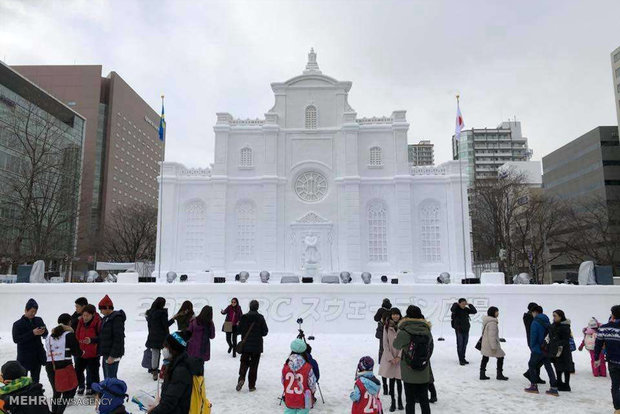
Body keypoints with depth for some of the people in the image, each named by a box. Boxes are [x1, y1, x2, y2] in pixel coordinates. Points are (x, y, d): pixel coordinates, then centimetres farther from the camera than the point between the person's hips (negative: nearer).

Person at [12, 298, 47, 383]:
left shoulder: (39, 320, 5)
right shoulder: (18, 324, -7)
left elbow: (46, 335, 8)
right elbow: (16, 339, -15)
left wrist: (43, 332, -16)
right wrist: (32, 333, -24)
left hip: (38, 356, 4)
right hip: (25, 356, -4)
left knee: (35, 379, 13)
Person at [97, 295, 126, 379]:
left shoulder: (117, 318, -16)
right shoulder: (106, 318, 14)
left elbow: (118, 339, -20)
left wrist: (112, 356, -21)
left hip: (112, 356, -10)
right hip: (106, 354, 10)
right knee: (106, 378, 16)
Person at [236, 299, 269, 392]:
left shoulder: (244, 317, -5)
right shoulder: (260, 318, -9)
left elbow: (239, 329, 1)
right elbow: (265, 331, -6)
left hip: (245, 345, 1)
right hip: (257, 345, -1)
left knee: (244, 362, 14)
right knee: (254, 365, 7)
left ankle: (241, 378, -9)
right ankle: (251, 386, 10)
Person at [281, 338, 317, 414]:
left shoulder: (285, 367, -8)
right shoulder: (307, 367, -17)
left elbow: (283, 382, 4)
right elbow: (312, 384, -9)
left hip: (289, 401, 2)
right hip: (303, 402, -2)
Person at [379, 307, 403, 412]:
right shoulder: (387, 327, -1)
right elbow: (385, 344, -1)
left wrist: (399, 357, -10)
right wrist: (390, 358, -8)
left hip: (400, 358, 0)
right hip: (389, 358, 0)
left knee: (399, 380, 5)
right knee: (391, 380, 4)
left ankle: (400, 400, 23)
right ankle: (393, 402, 15)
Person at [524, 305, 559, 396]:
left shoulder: (535, 322, -16)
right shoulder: (547, 322, 8)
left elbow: (533, 337, -17)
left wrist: (532, 347, -2)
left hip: (538, 349, -7)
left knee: (531, 365, 8)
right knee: (548, 366, 11)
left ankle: (533, 386, 10)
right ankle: (554, 388, 10)